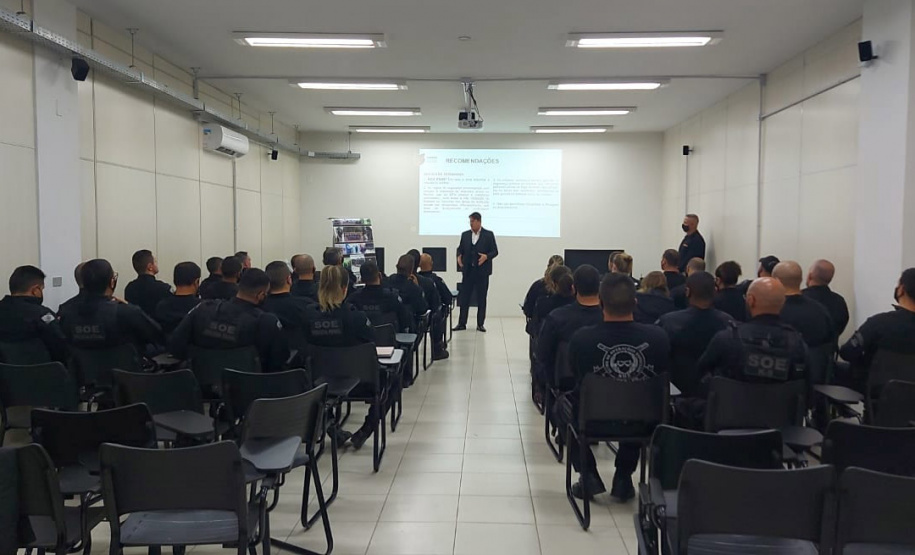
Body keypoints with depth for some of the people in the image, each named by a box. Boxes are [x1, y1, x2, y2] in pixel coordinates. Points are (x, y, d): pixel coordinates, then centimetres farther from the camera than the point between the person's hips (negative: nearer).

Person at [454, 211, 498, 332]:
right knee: (464, 297, 2)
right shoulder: (465, 235, 8)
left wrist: (486, 256, -20)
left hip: (482, 271, -2)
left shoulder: (489, 235, -1)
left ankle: (480, 324, 12)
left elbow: (495, 251, -1)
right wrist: (459, 256, -7)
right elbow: (460, 248, 14)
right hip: (468, 270, 2)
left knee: (481, 298, 4)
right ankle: (462, 323, 9)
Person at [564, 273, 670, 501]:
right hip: (641, 423, 2)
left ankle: (588, 476, 26)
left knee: (566, 400, 31)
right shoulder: (658, 337, -20)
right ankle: (623, 478, 33)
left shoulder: (581, 338, -23)